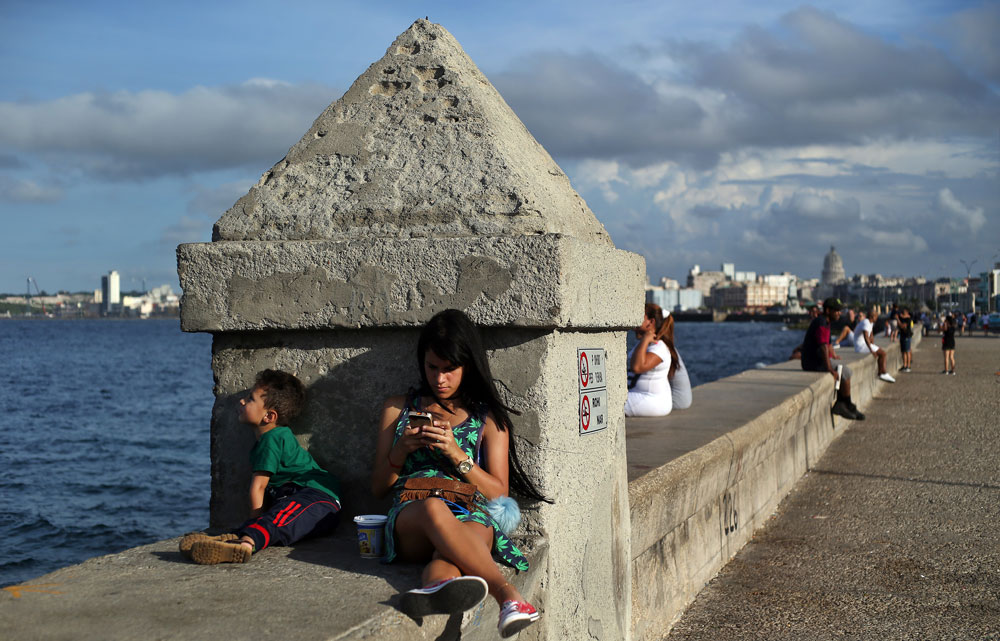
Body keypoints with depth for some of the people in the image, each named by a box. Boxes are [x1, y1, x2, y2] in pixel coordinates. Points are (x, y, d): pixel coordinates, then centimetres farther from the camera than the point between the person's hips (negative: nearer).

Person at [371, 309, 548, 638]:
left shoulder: (489, 418, 18)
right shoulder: (397, 409, 22)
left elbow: (499, 493, 9)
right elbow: (378, 487, 19)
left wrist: (456, 453, -6)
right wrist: (401, 450, -2)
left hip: (470, 517, 1)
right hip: (410, 522, 0)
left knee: (446, 556, -40)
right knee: (432, 507, -41)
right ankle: (508, 595, -59)